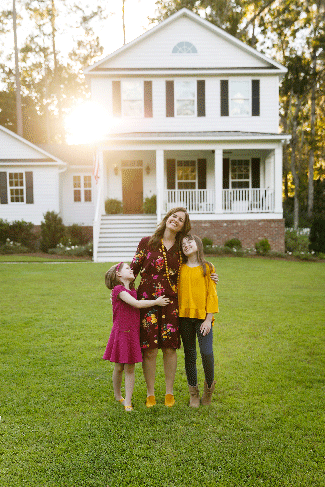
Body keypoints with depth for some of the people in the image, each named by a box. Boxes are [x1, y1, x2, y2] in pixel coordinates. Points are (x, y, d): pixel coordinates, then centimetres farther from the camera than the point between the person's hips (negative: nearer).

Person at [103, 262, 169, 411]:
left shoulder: (133, 291, 12)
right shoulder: (118, 290, -12)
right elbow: (137, 304, -19)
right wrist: (156, 302, -11)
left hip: (133, 333, 6)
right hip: (120, 333, -5)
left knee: (130, 368, 5)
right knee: (119, 368, 9)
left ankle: (128, 402, 9)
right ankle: (117, 396, 31)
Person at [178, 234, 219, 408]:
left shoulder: (207, 268, 1)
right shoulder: (180, 269, 8)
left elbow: (212, 294, 0)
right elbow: (176, 292, 9)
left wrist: (208, 319, -6)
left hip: (202, 316, -2)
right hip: (184, 317, 2)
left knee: (206, 353, -11)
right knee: (189, 354, 8)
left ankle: (209, 385, 16)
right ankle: (193, 391, 22)